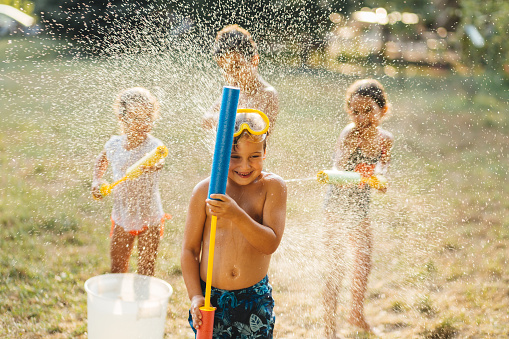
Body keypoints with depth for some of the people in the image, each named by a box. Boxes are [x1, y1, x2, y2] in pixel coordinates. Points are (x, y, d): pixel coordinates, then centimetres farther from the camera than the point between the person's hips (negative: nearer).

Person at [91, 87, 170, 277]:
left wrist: (152, 165, -67)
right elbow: (101, 161, 16)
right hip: (122, 216, 4)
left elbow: (159, 162, -45)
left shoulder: (153, 146, -21)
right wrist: (97, 181, 0)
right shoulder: (114, 144, -7)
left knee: (146, 268, 8)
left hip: (148, 218, -4)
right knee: (117, 264, 17)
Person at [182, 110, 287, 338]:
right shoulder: (205, 190, -5)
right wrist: (195, 296, -7)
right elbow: (189, 249, 0)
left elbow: (270, 244, -15)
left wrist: (237, 215, -28)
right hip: (210, 298, 1)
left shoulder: (272, 186, -6)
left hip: (255, 300, 0)